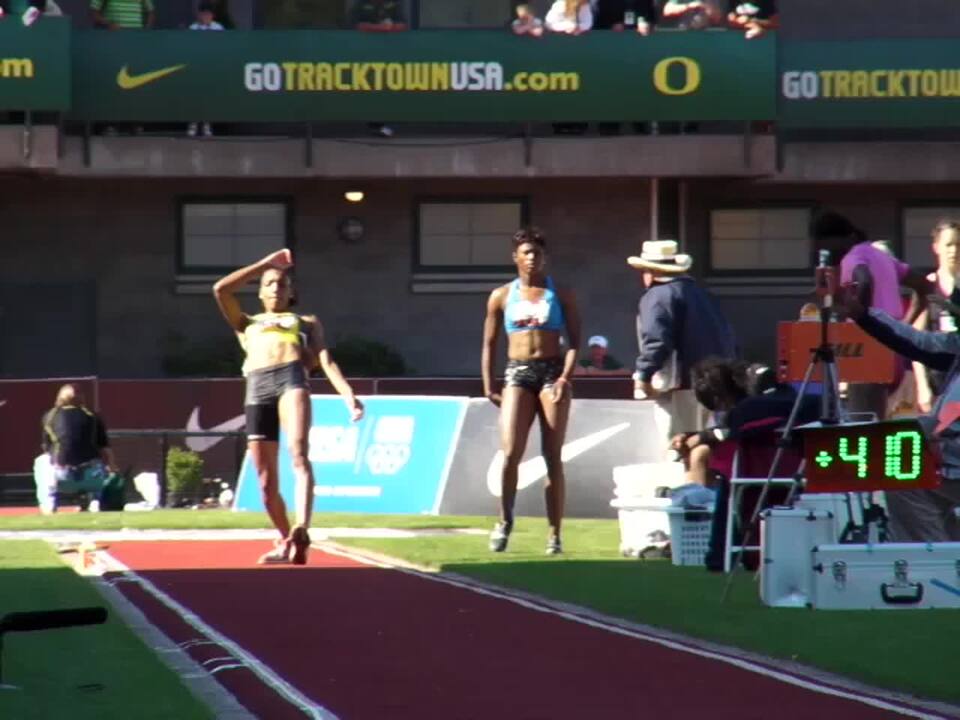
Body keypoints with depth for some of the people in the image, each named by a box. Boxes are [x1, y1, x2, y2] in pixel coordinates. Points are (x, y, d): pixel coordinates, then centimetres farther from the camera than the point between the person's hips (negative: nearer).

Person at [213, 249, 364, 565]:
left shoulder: (306, 322, 31)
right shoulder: (247, 324, 34)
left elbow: (325, 360, 17)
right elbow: (221, 289, 21)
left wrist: (347, 394, 0)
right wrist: (265, 264, 26)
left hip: (292, 378, -3)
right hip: (257, 388, 3)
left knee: (298, 454, -27)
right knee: (266, 480, -1)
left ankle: (300, 531, -43)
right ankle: (285, 540, 15)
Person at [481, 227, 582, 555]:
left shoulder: (561, 295, 6)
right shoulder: (502, 296, 9)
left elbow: (575, 341, 3)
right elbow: (489, 344, 13)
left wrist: (565, 377, -12)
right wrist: (488, 387, 5)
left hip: (552, 371, -1)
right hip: (517, 372, 1)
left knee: (553, 457, -2)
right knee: (511, 452, -14)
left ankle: (554, 534, 0)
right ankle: (505, 520, 4)